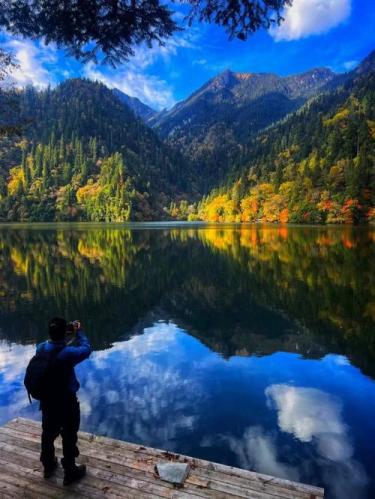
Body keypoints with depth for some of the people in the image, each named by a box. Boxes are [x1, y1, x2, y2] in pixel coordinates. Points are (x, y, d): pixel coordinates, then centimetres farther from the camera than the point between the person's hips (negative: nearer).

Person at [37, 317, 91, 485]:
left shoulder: (40, 348, -12)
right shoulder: (68, 353, -31)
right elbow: (86, 349, -13)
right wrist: (79, 332, -4)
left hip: (46, 400, 6)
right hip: (66, 402, -6)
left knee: (48, 433, 24)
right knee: (69, 437, 12)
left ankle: (48, 466, 44)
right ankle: (70, 472, 27)